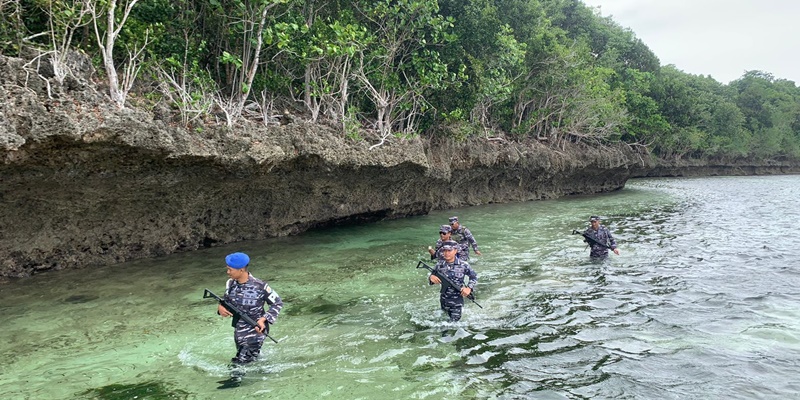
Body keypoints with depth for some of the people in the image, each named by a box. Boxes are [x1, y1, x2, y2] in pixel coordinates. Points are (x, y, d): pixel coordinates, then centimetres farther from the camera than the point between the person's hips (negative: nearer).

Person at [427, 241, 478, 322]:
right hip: (444, 299, 2)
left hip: (457, 299, -2)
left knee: (454, 321, 1)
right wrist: (431, 277, -25)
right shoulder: (439, 264, -8)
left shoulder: (463, 264, -11)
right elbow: (431, 277, -1)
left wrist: (469, 288, -13)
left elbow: (474, 276, 1)